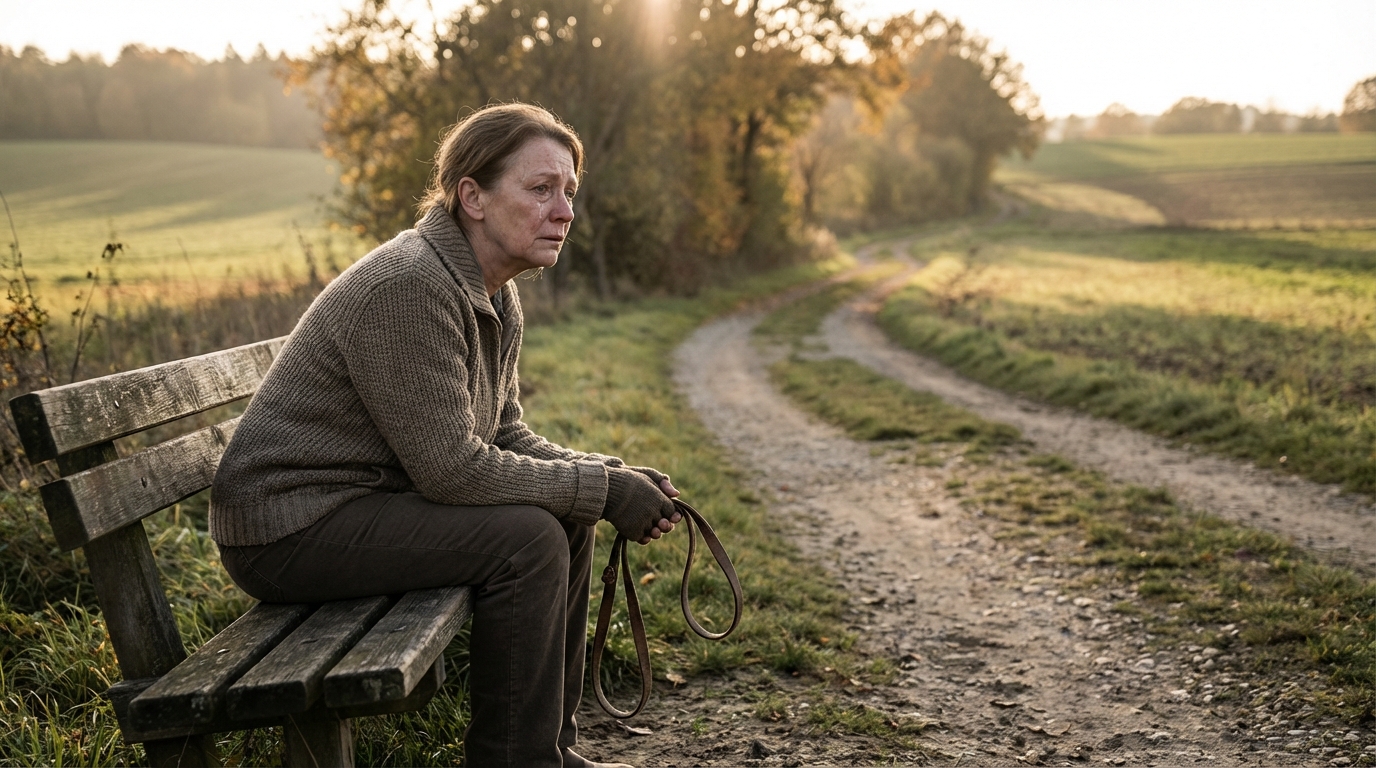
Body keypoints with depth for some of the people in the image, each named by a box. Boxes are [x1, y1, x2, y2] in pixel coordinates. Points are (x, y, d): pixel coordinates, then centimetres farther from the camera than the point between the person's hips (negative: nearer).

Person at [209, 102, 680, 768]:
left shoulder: (495, 298, 6)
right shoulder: (409, 287, -25)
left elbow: (505, 438, 10)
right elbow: (452, 469, -26)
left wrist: (614, 476, -5)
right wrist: (602, 490, -19)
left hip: (371, 497, 10)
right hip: (291, 525, -10)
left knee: (568, 519, 6)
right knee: (527, 537, -21)